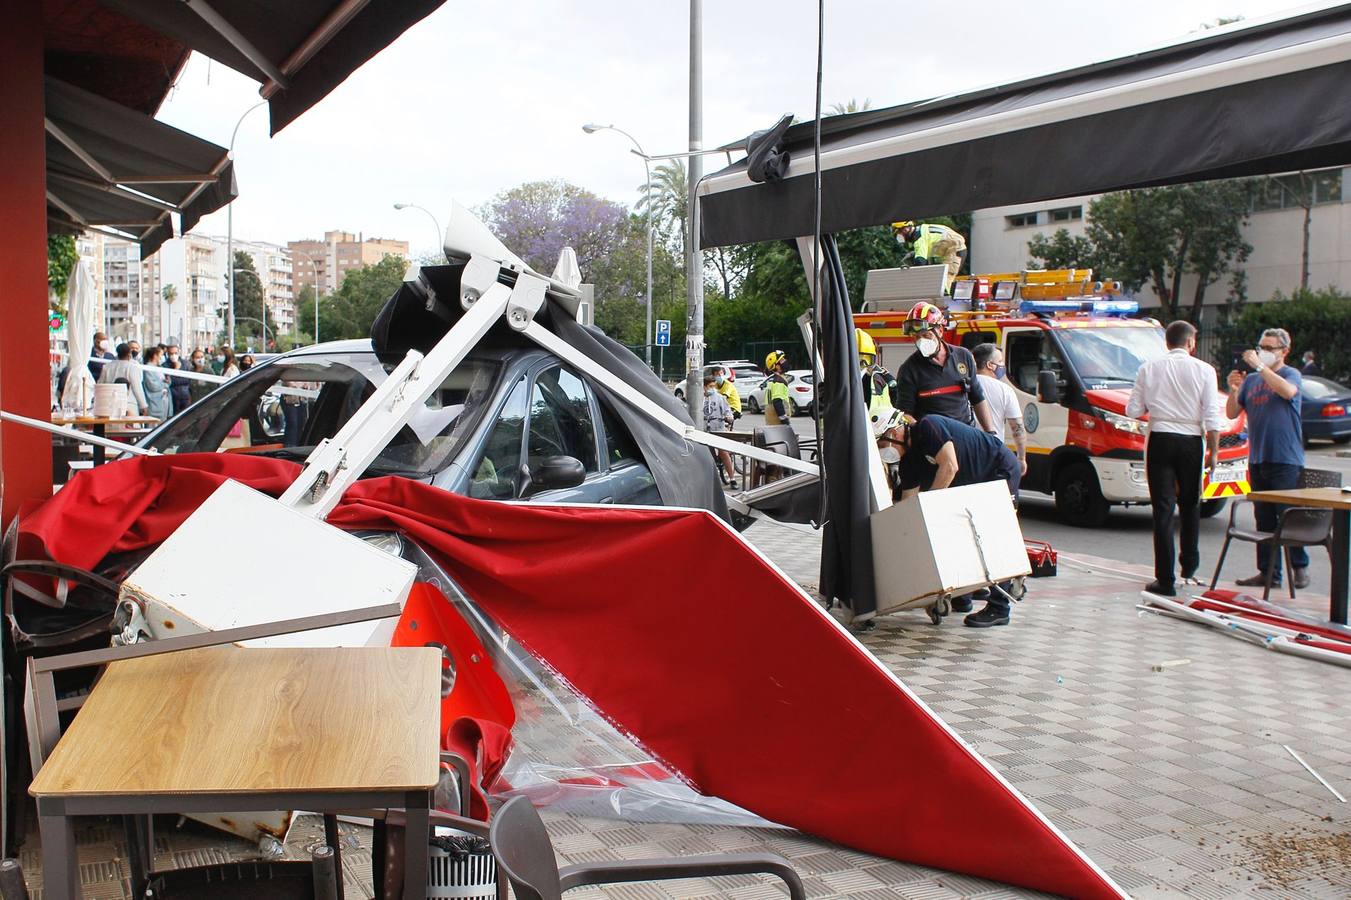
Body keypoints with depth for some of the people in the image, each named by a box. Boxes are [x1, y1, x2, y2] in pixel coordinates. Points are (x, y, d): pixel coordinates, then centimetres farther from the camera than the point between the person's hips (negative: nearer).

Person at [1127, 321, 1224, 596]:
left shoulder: (1149, 369, 1)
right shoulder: (1203, 370, -2)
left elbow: (1133, 411, 1)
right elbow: (1212, 417, -5)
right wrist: (1213, 452, 3)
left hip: (1160, 440, 0)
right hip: (1191, 442, 0)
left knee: (1163, 509, -1)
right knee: (1190, 505, 19)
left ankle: (1165, 580, -3)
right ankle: (1189, 566, 31)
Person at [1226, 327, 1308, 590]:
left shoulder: (1291, 374, 1)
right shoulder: (1251, 380, 15)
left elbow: (1288, 391, -23)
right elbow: (1232, 413, 11)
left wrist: (1260, 366, -23)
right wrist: (1233, 390, -6)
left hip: (1286, 459, -5)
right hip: (1258, 458, 5)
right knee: (1264, 519, 7)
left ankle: (1300, 566, 8)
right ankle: (1268, 572, 11)